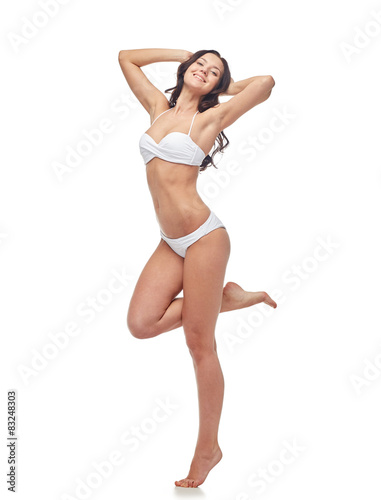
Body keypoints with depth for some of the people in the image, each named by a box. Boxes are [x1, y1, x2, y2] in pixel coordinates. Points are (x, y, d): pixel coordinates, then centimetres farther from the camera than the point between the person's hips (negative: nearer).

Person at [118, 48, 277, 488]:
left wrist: (226, 86, 8)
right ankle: (222, 297, 12)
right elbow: (127, 57, 26)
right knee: (141, 324, -8)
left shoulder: (209, 118, -1)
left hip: (203, 237, -6)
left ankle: (208, 447, 14)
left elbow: (266, 82, -10)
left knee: (199, 345, -1)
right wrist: (185, 54, 22)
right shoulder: (158, 108, 15)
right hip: (170, 243, 6)